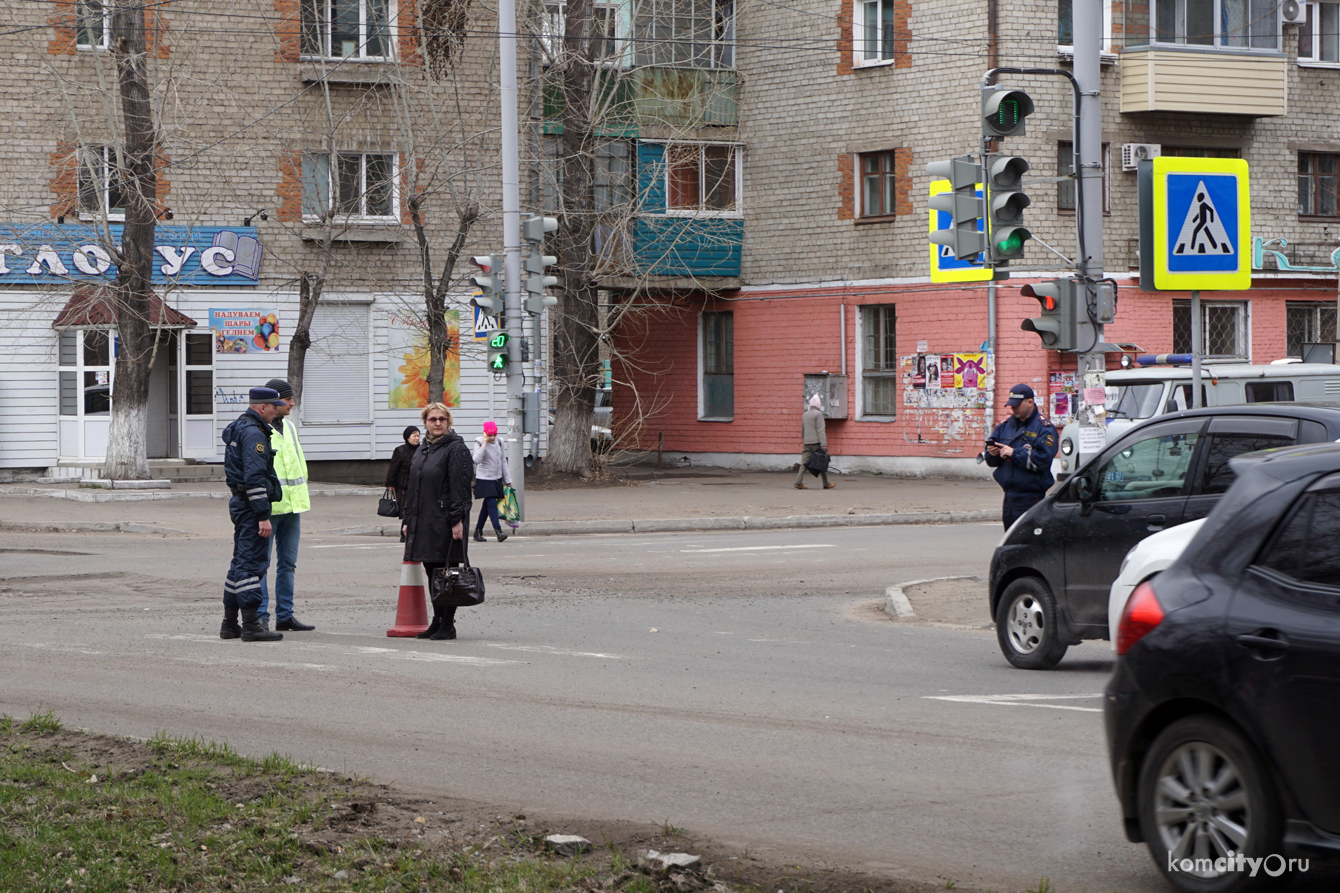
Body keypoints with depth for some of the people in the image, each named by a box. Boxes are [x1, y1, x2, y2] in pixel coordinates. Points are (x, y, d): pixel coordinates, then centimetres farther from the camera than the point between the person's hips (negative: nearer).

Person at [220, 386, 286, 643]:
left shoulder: (238, 428, 18)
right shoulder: (254, 433, -16)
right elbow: (255, 477, -22)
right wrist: (263, 516, -23)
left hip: (240, 503, 11)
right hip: (251, 505, -11)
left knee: (241, 562, 14)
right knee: (253, 563, -10)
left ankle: (230, 624, 18)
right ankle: (250, 625, -12)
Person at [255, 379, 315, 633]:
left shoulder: (289, 427, 17)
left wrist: (300, 503, 23)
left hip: (291, 504, 8)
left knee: (288, 562, 10)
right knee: (261, 561, -4)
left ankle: (285, 615, 15)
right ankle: (260, 616, -1)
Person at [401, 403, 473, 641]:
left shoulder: (455, 448, -7)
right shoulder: (422, 450, 16)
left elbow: (459, 486, -13)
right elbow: (411, 486, 20)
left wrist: (457, 519, -19)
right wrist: (407, 519, 15)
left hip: (445, 521, -8)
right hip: (423, 521, 8)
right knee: (432, 572, 11)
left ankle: (448, 624, 0)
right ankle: (437, 621, 17)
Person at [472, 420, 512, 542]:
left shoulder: (499, 443, 7)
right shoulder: (479, 443, -8)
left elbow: (503, 462, 14)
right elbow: (477, 460, -24)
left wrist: (508, 480, 15)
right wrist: (484, 445, -23)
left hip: (496, 479, 6)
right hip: (484, 479, -6)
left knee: (487, 505, 10)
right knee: (492, 504, -16)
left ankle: (478, 531, 20)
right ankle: (499, 531, -23)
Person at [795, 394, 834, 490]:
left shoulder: (805, 415, 16)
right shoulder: (818, 414, -7)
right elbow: (820, 430, -14)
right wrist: (823, 444, -17)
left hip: (806, 443, 6)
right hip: (816, 442, -6)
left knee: (804, 462, 0)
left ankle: (799, 482, -12)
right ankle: (826, 484, 8)